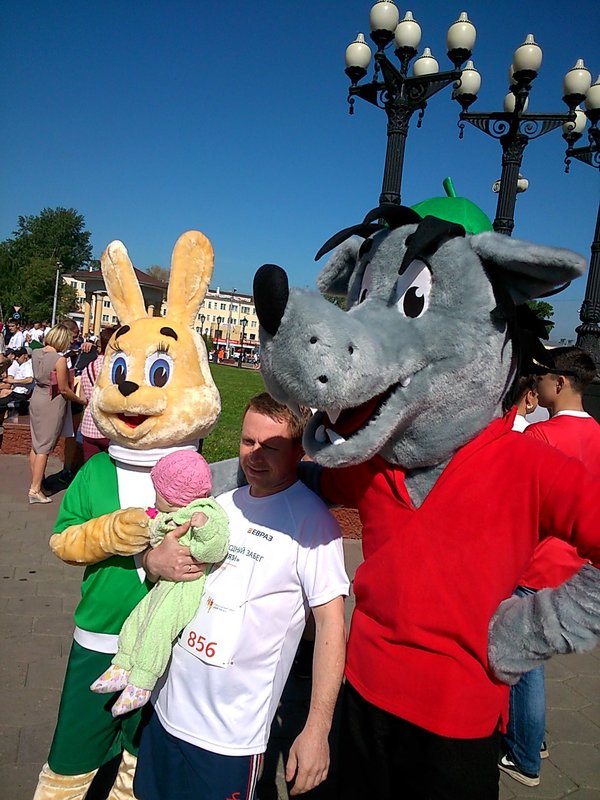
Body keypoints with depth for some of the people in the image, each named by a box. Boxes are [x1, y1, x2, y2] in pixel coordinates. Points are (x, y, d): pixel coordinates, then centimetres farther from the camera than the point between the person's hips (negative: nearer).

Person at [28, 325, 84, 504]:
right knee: (44, 448, 0)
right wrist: (82, 400, -3)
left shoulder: (36, 353, 1)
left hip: (37, 397, 7)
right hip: (52, 403, -7)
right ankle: (35, 490, 3)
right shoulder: (60, 359, -20)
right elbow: (64, 390, -16)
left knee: (36, 445, 15)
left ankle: (35, 482, 26)